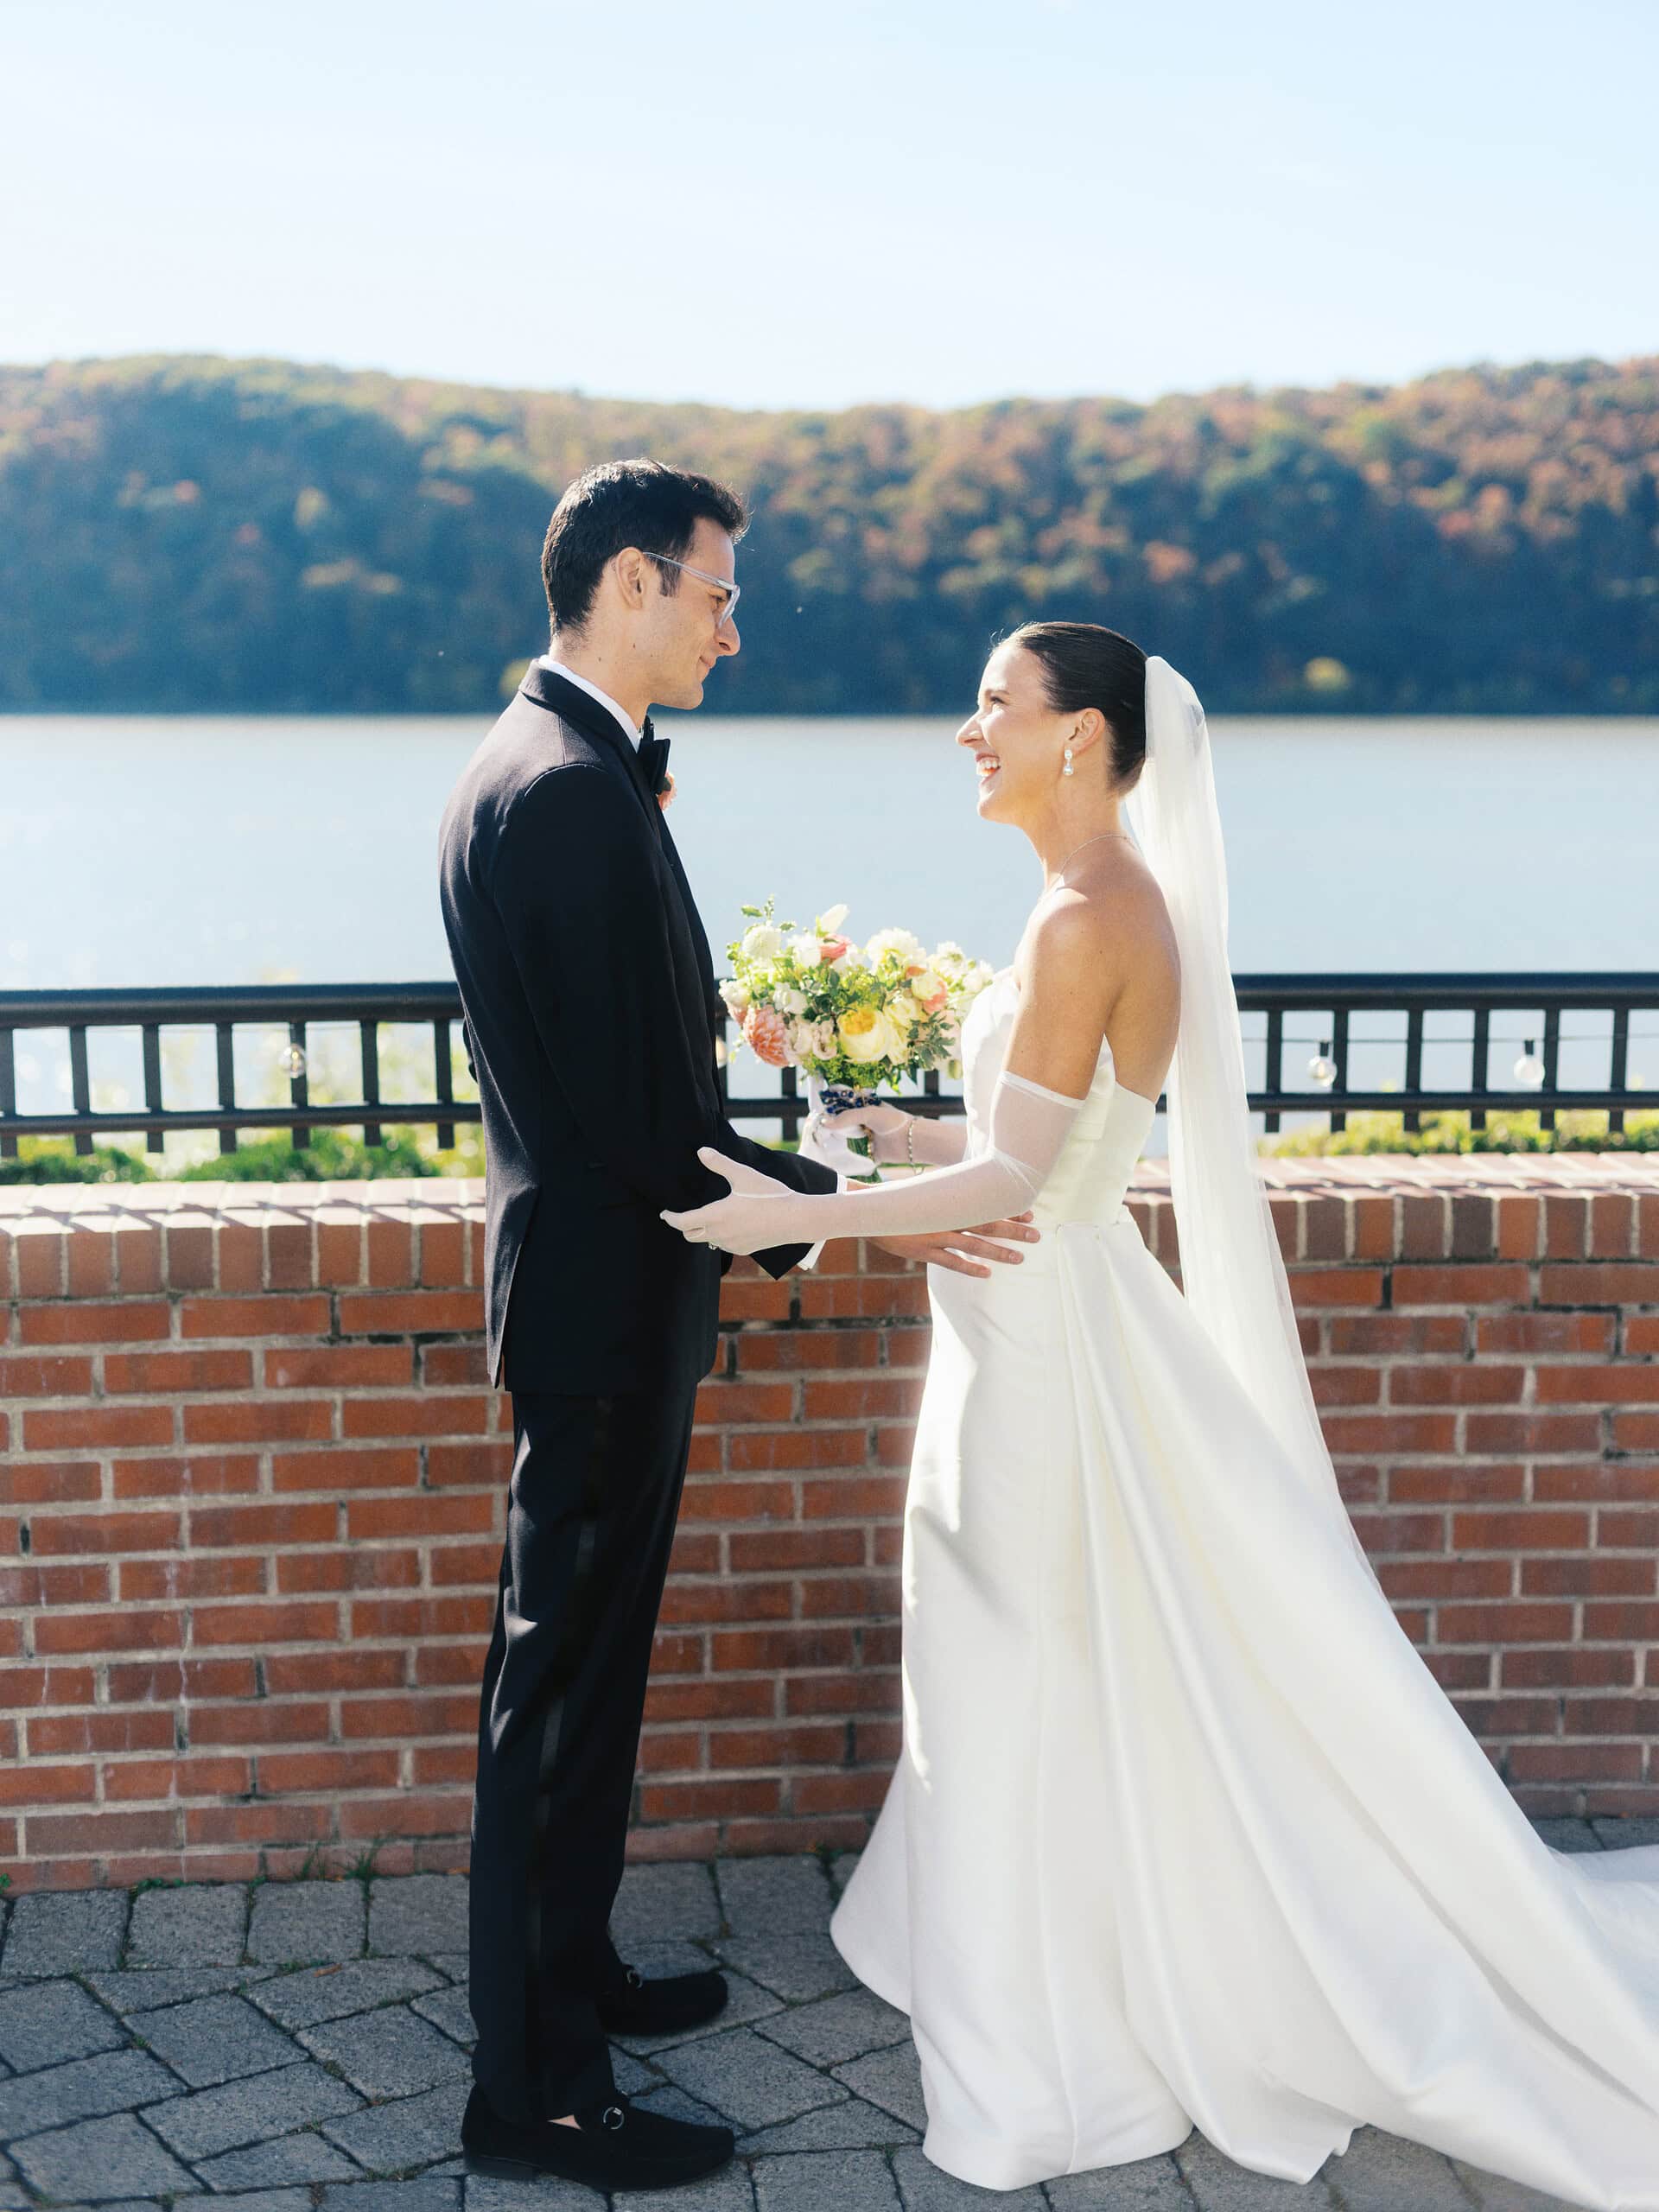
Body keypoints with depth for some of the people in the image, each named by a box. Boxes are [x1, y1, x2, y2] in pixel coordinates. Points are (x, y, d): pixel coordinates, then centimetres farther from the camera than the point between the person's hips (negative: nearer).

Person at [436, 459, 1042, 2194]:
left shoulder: (532, 766, 12)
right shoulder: (577, 790, -21)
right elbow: (645, 1117, -24)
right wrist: (850, 1209, -15)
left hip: (590, 1276, 11)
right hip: (605, 1295, -11)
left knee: (584, 1661, 21)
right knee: (559, 1681, 0)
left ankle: (570, 1972, 37)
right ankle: (531, 2090, 13)